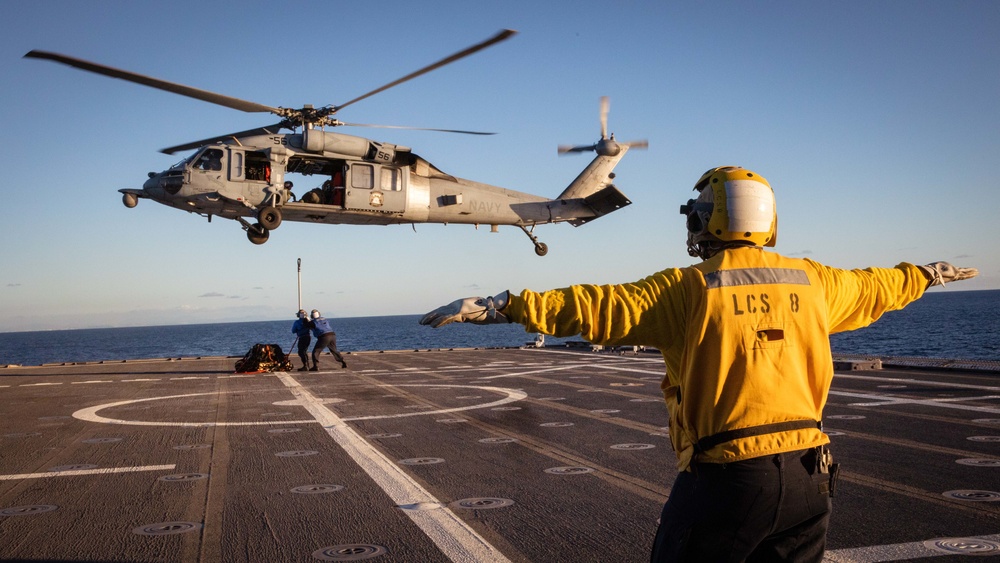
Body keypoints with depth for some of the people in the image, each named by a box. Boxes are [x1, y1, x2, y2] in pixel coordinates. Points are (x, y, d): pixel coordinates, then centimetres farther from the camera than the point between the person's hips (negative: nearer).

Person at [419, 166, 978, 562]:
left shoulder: (690, 289, -10)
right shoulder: (813, 281, 7)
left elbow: (599, 308, -17)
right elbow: (874, 288, 25)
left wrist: (502, 306, -18)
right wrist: (927, 273, 47)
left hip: (723, 475, -5)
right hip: (807, 473, 5)